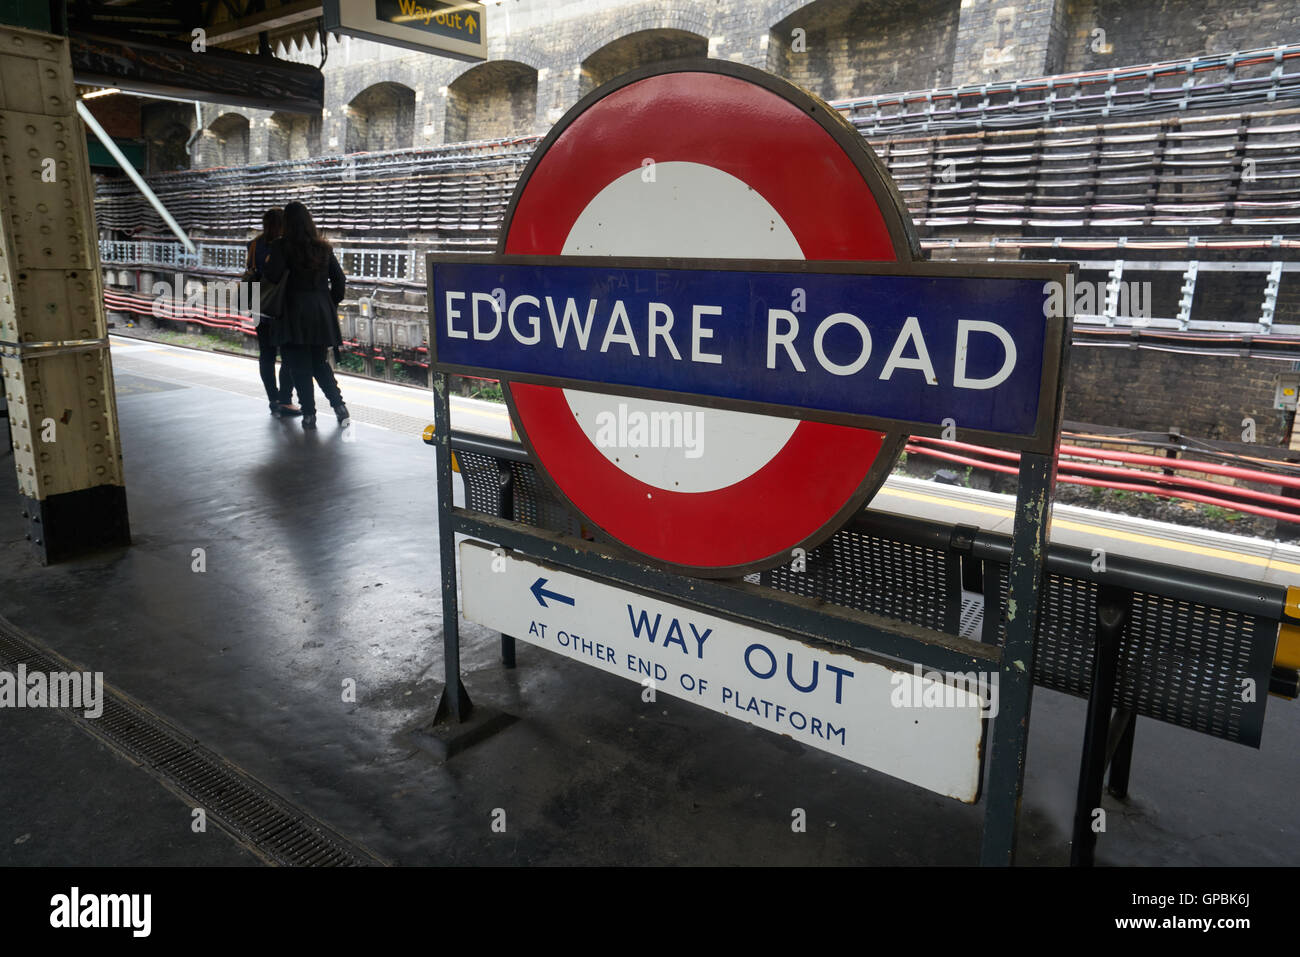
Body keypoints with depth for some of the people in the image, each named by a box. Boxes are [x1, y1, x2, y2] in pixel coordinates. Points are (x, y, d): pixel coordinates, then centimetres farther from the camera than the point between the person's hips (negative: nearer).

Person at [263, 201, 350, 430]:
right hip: (321, 313, 4)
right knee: (320, 364, 15)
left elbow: (272, 276, -16)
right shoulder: (323, 247, 6)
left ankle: (309, 414, 2)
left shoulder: (281, 246, -7)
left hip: (295, 312, -4)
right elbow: (338, 278, 8)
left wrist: (267, 263, 5)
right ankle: (339, 405, 2)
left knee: (300, 368, 3)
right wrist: (332, 304, 18)